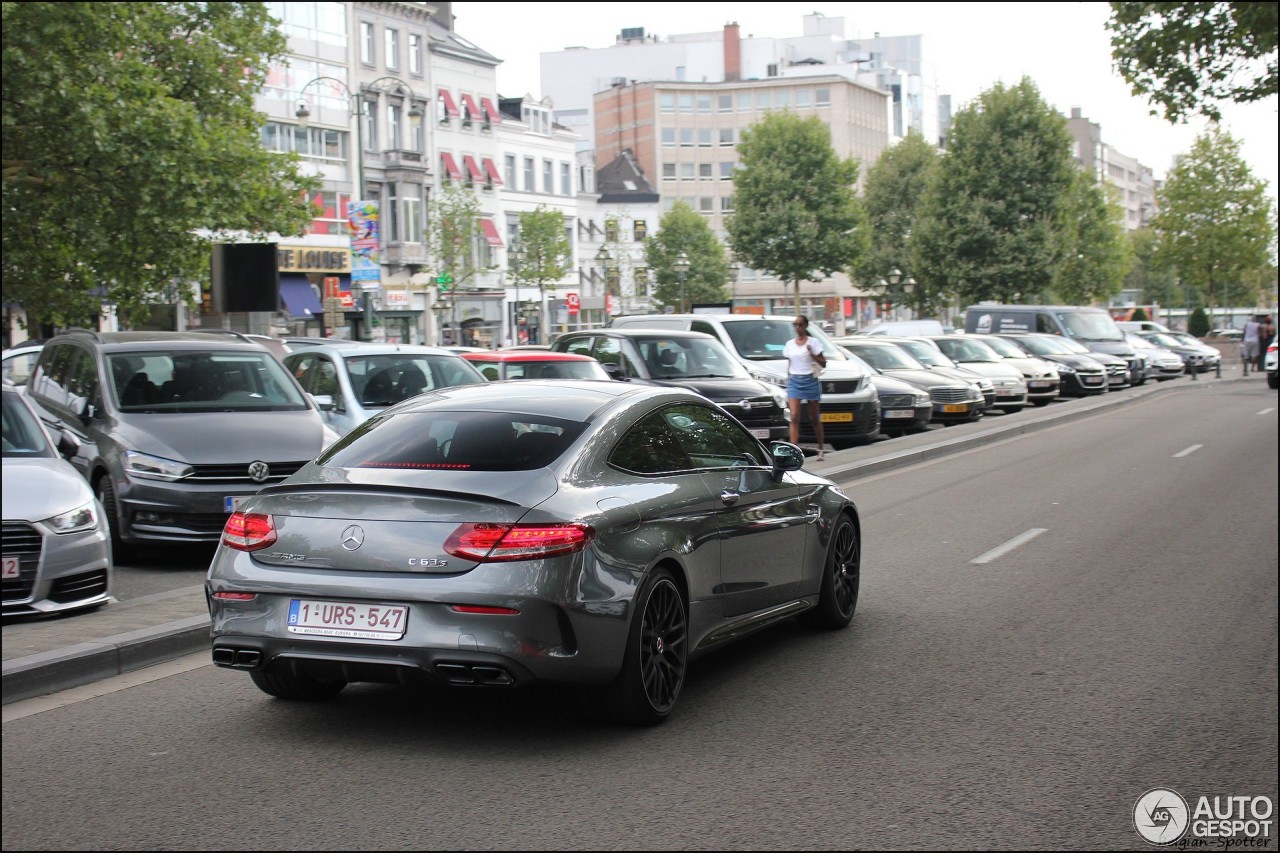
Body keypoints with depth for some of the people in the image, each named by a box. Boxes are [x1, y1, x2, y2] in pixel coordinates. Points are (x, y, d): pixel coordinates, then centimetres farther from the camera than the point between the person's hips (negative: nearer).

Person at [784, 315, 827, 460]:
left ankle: (821, 448, 24)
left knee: (814, 418, 8)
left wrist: (812, 354, -17)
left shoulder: (813, 342, 0)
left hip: (810, 380, -2)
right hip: (794, 381, 2)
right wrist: (788, 384, 14)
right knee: (794, 417, -12)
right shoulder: (790, 344, 9)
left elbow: (823, 364, -2)